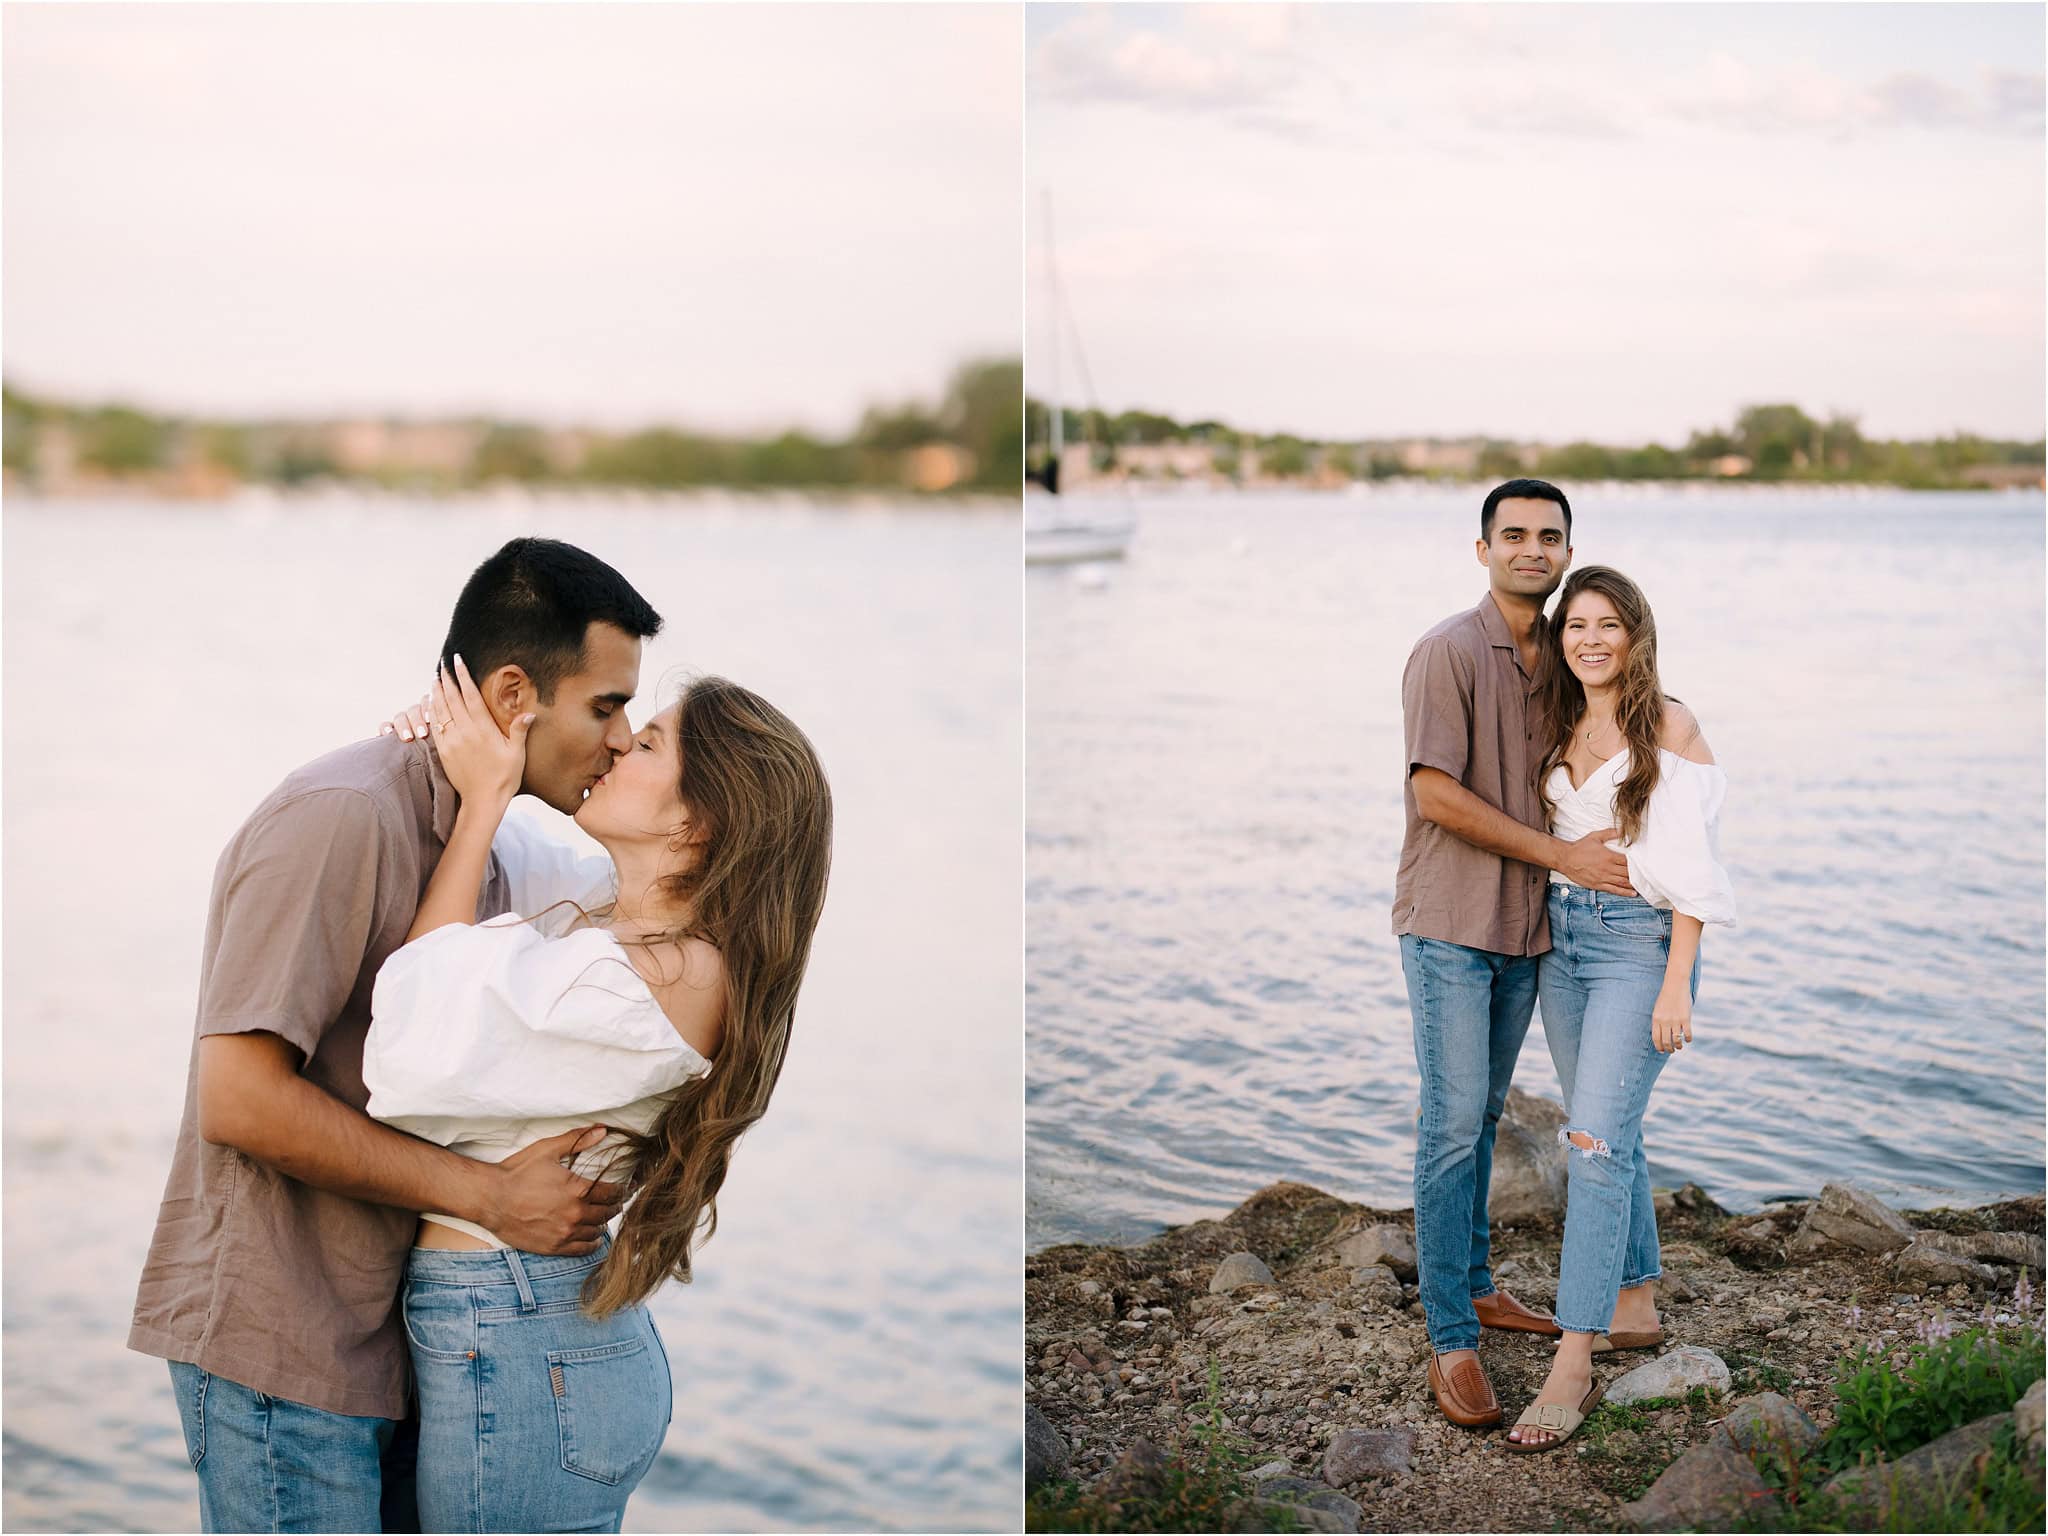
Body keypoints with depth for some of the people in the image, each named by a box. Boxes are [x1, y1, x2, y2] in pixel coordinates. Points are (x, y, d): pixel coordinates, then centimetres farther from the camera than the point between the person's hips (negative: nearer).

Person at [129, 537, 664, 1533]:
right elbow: (239, 1097, -23)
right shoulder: (340, 817, -17)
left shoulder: (481, 844, 12)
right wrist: (491, 1196, -19)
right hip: (279, 1350, -9)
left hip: (391, 1337, 9)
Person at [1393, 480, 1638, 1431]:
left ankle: (1471, 1286, 27)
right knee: (1453, 1122, -7)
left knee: (1483, 1116, 15)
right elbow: (1436, 795, -17)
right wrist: (1564, 856, -14)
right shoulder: (1450, 653, -11)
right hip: (1449, 923, -7)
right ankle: (1450, 1341, -3)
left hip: (1524, 925, 7)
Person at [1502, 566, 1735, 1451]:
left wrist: (1678, 983, -16)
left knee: (1596, 1140, -13)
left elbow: (1689, 863, -12)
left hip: (1640, 944, -7)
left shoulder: (1669, 726, -9)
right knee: (1606, 1134, 15)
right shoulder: (1560, 727, 10)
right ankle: (1635, 1308, 30)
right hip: (1562, 937, 7)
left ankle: (1573, 1367, -13)